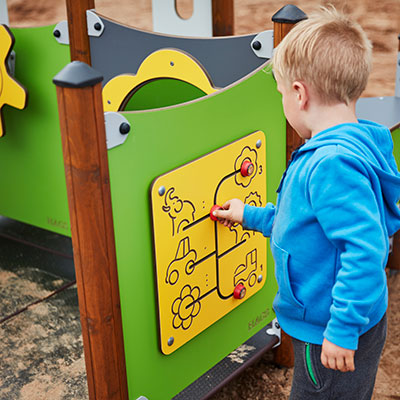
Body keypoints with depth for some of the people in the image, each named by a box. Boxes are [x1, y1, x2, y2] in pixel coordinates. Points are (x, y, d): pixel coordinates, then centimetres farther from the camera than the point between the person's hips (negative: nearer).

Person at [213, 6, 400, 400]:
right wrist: (252, 216, 30)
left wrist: (342, 329, -30)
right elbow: (306, 220, 21)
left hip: (334, 337, -10)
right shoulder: (341, 149, 6)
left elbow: (364, 250, -35)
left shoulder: (334, 164, -29)